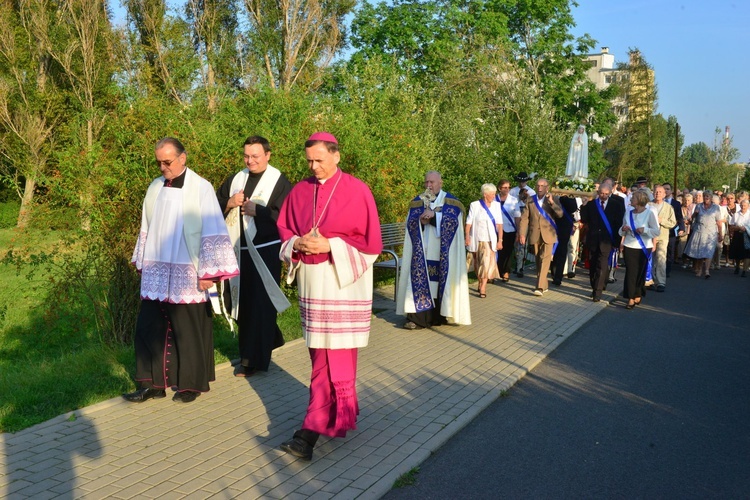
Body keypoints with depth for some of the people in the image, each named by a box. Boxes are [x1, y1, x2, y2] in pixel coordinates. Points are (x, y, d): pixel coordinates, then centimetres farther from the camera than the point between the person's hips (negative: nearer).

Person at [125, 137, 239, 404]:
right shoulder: (155, 188, 8)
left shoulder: (201, 188, -9)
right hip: (156, 274, 5)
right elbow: (146, 228, 16)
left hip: (187, 275, -5)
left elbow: (212, 232, -11)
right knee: (149, 327, 7)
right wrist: (142, 263, 16)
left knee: (188, 331, 4)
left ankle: (191, 383, 19)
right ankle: (153, 383, 18)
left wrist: (209, 272, -14)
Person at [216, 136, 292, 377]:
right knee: (238, 301, 14)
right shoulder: (235, 180, 12)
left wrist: (257, 210, -18)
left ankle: (254, 359, 10)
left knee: (259, 305, -1)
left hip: (265, 252, -6)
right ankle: (269, 339, 37)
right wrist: (229, 203, -7)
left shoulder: (280, 183, -5)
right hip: (237, 251, 6)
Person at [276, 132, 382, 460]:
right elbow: (284, 229, 16)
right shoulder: (300, 191, 9)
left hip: (342, 282, -5)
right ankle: (341, 412, 26)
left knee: (332, 356, -5)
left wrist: (329, 245, -16)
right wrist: (296, 243, -6)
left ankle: (312, 431, -3)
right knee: (320, 355, 10)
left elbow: (370, 242, -6)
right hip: (311, 282, 5)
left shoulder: (356, 191, -5)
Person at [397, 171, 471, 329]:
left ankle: (441, 314, 6)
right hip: (422, 252, 2)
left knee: (442, 280, -3)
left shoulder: (451, 201, 5)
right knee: (420, 280, -6)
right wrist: (421, 220, -15)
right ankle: (418, 316, -7)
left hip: (443, 253, -2)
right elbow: (410, 222, 6)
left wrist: (434, 214, -19)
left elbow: (453, 221, -9)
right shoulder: (417, 201, 13)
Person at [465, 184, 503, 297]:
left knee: (487, 262, -8)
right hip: (477, 239, -1)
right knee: (478, 263, 10)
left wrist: (500, 240, -4)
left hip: (491, 240, 1)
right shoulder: (474, 205, -2)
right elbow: (469, 223, -2)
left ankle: (483, 288, -8)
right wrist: (467, 237, -10)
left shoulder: (496, 205, 4)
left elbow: (499, 224, 1)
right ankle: (480, 283, 28)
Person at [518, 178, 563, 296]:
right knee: (538, 260, 10)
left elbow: (560, 214, -10)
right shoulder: (530, 200, 6)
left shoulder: (553, 200, 3)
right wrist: (522, 233, -6)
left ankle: (540, 287, -16)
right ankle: (544, 284, 23)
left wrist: (551, 202, -22)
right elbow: (524, 218, 2)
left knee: (545, 260, -12)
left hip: (548, 234, -3)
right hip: (535, 235, 3)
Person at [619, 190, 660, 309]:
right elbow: (622, 231, 13)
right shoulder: (628, 213, 4)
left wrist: (644, 230, -24)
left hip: (643, 248, -2)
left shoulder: (649, 213, -8)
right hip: (629, 247, 2)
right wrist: (623, 229, -9)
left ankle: (638, 295, 26)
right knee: (630, 272, -3)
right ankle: (631, 298, -1)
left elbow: (657, 231, -9)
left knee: (641, 273, 10)